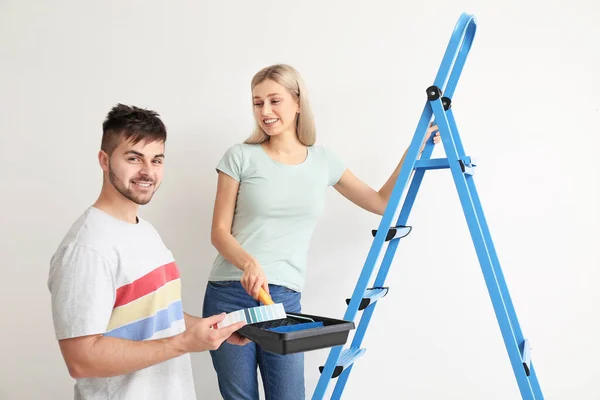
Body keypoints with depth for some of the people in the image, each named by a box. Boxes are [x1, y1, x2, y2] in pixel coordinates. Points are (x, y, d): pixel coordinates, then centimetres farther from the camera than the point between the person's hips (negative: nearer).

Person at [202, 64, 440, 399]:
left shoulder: (323, 161, 7)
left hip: (285, 298, 2)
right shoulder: (241, 156, -1)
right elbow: (220, 232, -2)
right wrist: (249, 263, -22)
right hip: (230, 295, -1)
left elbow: (381, 203, 14)